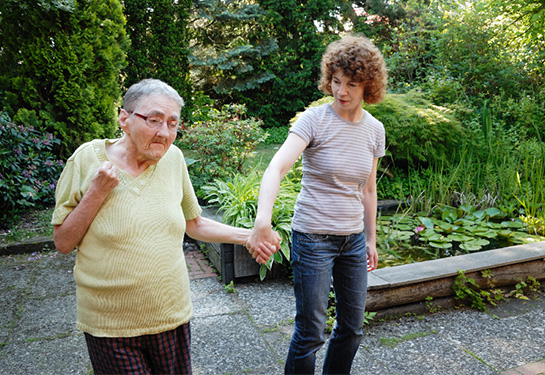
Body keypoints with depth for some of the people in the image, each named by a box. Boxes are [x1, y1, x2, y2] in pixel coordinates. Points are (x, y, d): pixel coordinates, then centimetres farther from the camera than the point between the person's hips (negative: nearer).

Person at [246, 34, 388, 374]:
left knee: (353, 328, 17)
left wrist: (371, 240, 17)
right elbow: (277, 168, -29)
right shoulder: (315, 120, -14)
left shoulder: (375, 129, 3)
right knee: (310, 333, 3)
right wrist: (263, 221, -45)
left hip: (353, 238, 6)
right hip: (313, 237, -5)